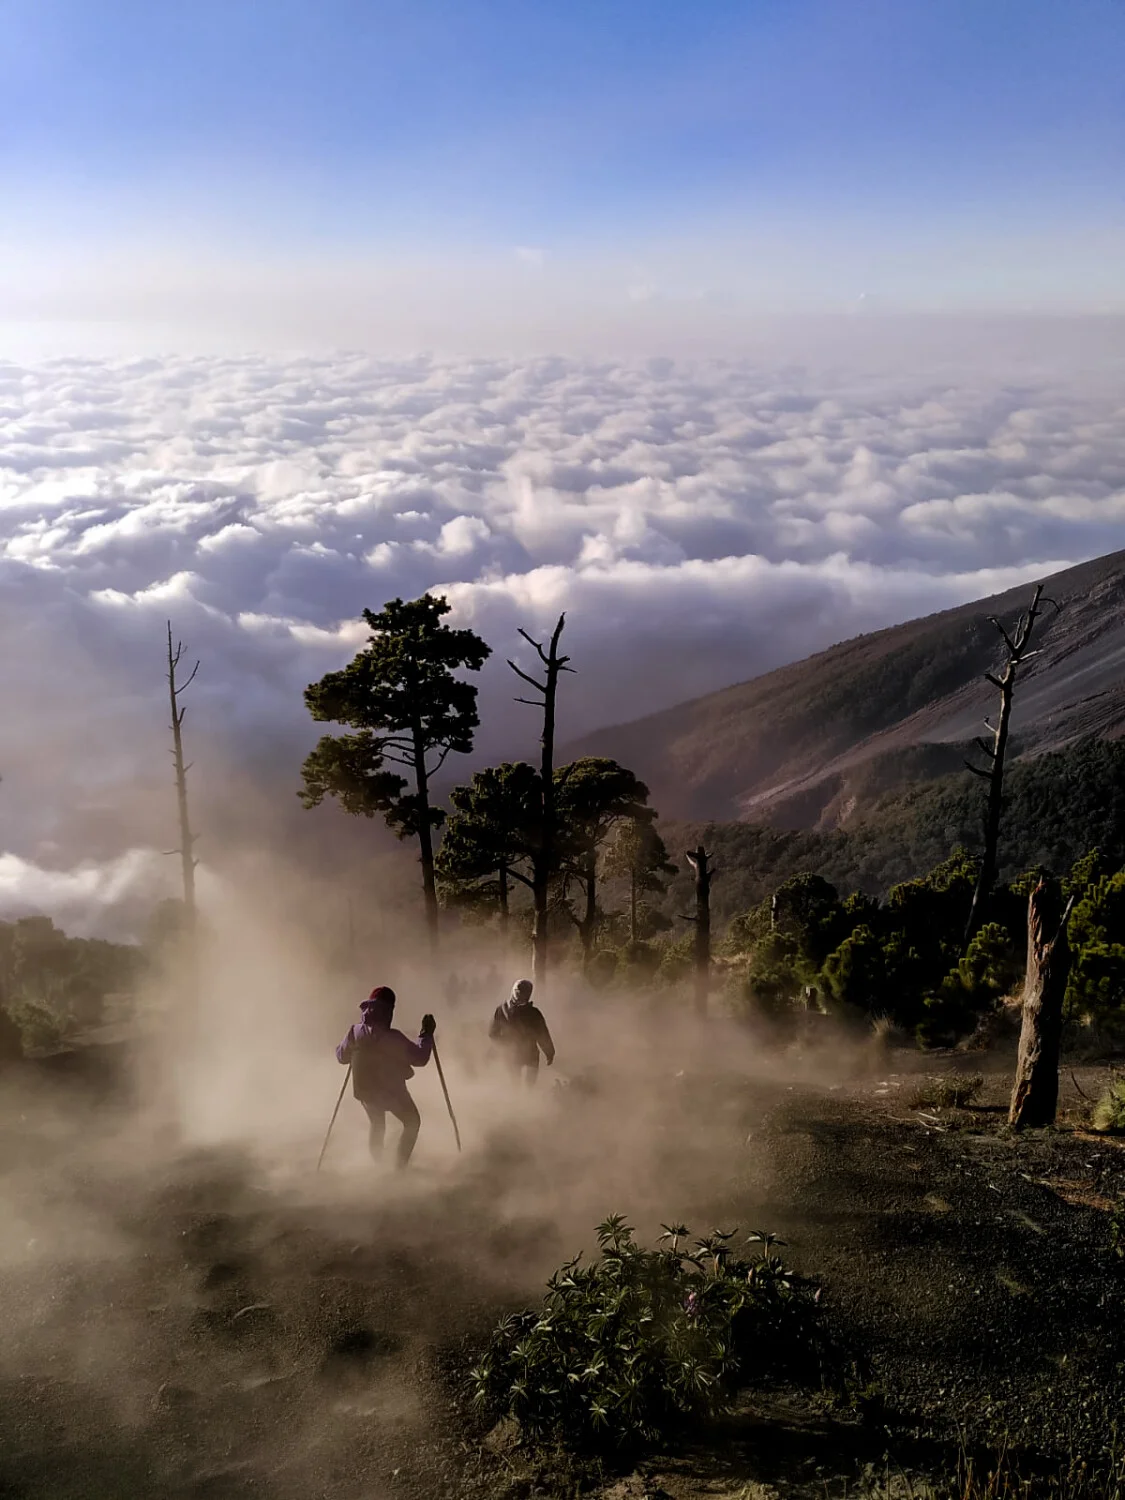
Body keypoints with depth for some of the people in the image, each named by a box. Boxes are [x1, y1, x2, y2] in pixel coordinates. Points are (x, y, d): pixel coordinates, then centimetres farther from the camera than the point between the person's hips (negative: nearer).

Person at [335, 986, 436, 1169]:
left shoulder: (355, 1031, -13)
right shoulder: (392, 1037, -28)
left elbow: (341, 1056, 4)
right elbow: (419, 1058, -21)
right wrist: (427, 1034, -10)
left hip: (364, 1090, 5)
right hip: (392, 1091, -5)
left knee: (377, 1126, 29)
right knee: (412, 1122, 18)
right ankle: (400, 1167, 11)